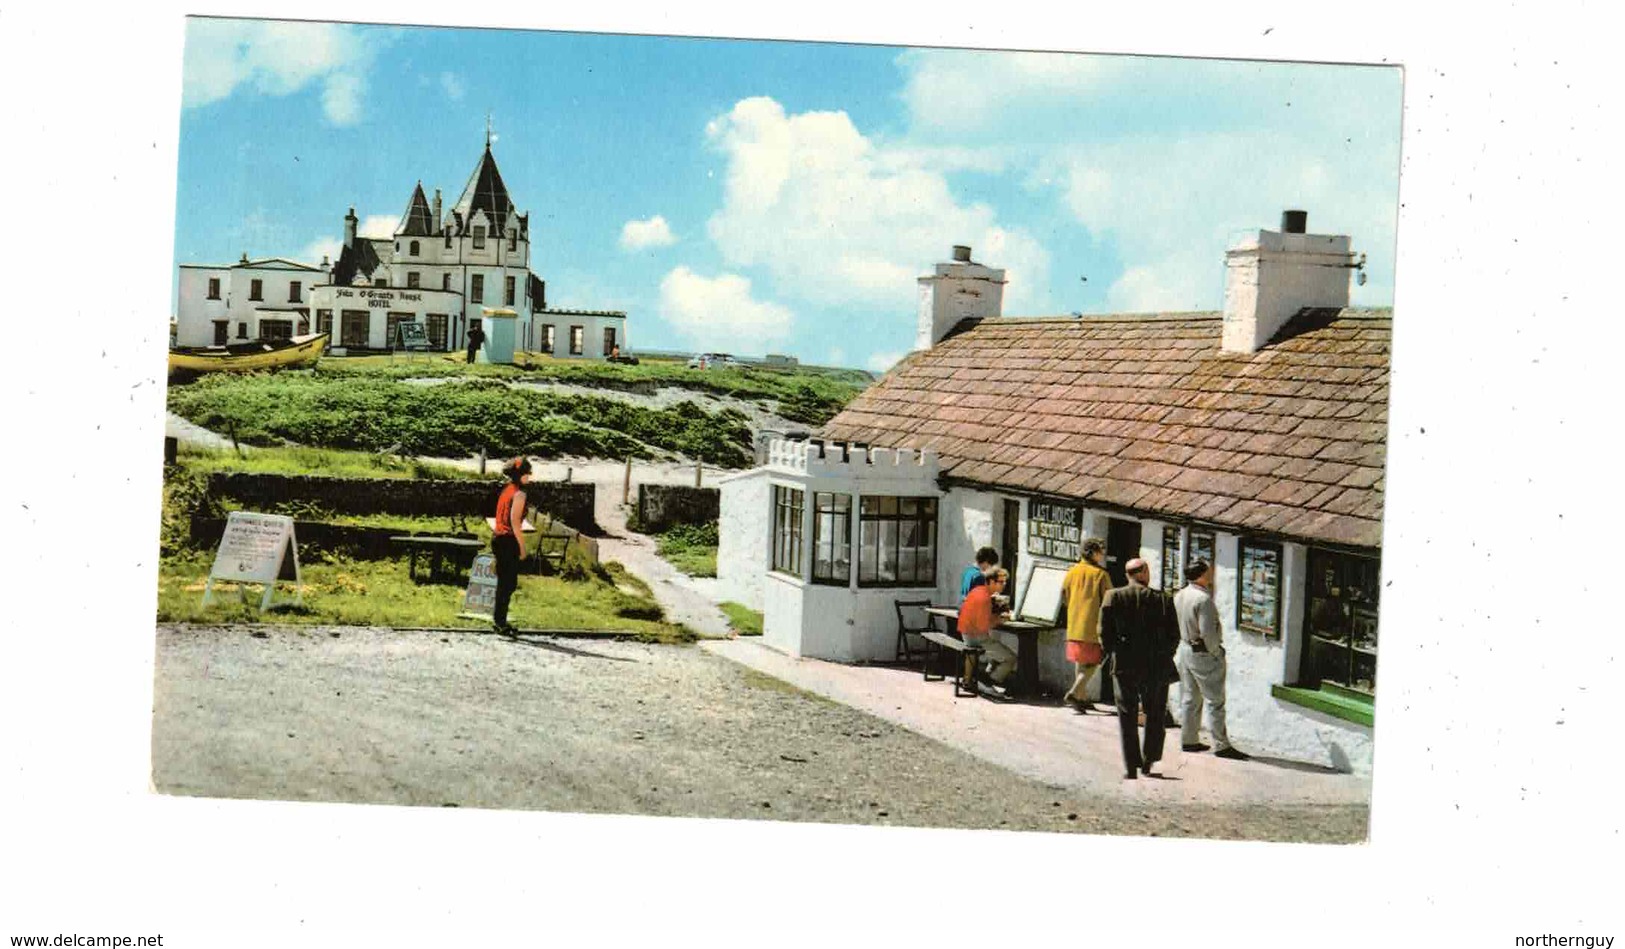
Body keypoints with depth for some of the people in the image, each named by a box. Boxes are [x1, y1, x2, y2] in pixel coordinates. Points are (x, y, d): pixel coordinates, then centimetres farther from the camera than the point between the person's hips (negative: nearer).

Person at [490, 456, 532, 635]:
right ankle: (500, 621, 1)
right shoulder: (519, 493, -13)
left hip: (498, 538, 9)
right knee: (508, 583, -2)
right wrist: (522, 546, -14)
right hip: (508, 540, -9)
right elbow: (515, 521, -19)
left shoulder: (506, 489, 13)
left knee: (505, 582, 16)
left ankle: (499, 619, 22)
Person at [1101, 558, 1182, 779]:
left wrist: (1113, 654, 9)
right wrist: (1164, 657, 12)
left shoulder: (1113, 597, -3)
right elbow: (1174, 635, -2)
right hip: (1157, 667, 0)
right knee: (1155, 716, 15)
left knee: (1127, 717, 7)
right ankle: (1148, 762, 15)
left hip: (1125, 667, 0)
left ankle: (1130, 766, 3)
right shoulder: (1163, 599, -3)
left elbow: (1105, 632, -5)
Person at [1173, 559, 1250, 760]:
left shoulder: (1179, 596, 4)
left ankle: (1188, 739, 22)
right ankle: (1222, 745, 3)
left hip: (1185, 650, 8)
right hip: (1204, 654, -8)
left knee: (1189, 698, 16)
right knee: (1215, 701, 0)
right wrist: (1216, 652, -11)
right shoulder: (1203, 599, -22)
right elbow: (1208, 633, -24)